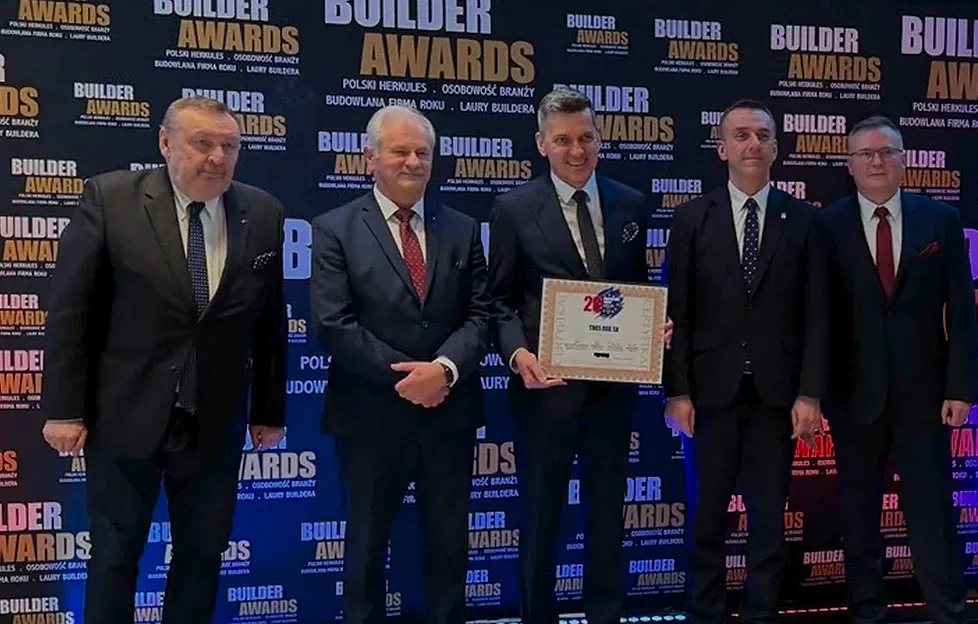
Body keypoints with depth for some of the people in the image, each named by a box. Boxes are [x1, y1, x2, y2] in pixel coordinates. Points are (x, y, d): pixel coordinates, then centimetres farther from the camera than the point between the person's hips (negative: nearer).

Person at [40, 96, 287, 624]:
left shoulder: (263, 214, 0)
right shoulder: (109, 198, -8)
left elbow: (269, 319, 5)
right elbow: (69, 308, -6)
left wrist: (269, 409, 8)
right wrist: (63, 407, -8)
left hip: (215, 422, 2)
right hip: (124, 415, -2)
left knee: (203, 554, 13)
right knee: (114, 554, 12)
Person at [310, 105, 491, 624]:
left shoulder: (462, 230, 8)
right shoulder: (335, 229, -3)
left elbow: (479, 315, 1)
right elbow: (333, 326, -11)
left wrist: (444, 368, -17)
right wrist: (405, 376, -15)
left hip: (449, 413, 3)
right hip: (371, 416, -3)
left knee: (449, 545, 14)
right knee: (365, 547, 12)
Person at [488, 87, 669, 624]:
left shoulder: (630, 204, 6)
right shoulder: (514, 208, -4)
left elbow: (638, 286, 13)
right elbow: (500, 300, -4)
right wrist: (517, 353, -21)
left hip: (614, 384, 3)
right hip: (547, 385, -3)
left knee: (607, 514, 16)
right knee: (540, 516, 11)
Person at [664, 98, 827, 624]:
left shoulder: (801, 219, 5)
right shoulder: (692, 217, 3)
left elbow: (815, 314, 2)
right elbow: (676, 311, 0)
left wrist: (810, 393, -4)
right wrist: (677, 391, -6)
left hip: (776, 391, 1)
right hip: (712, 389, 0)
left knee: (769, 518, 9)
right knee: (706, 518, 8)